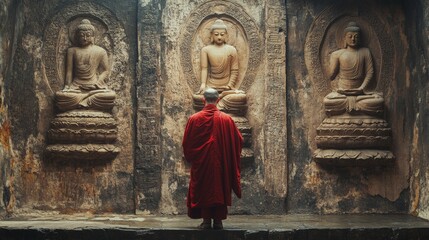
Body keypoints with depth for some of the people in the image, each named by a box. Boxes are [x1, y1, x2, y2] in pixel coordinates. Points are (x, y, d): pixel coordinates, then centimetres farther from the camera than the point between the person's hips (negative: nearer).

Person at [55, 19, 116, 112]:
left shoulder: (100, 51, 10)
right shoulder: (72, 51, 14)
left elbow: (106, 70, 9)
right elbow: (69, 71, 12)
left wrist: (97, 83, -7)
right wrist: (67, 86, -2)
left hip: (94, 87, 0)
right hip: (76, 86, 0)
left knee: (111, 96, -34)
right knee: (60, 96, -33)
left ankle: (78, 102, -20)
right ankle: (90, 100, -18)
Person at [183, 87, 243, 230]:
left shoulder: (194, 119, -6)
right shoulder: (226, 119, -5)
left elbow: (186, 142, 1)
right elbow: (238, 140, 1)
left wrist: (190, 157, 17)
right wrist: (231, 157, 18)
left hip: (201, 162, 0)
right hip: (221, 163, 0)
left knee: (203, 189, 8)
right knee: (220, 189, 8)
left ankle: (206, 220, 4)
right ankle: (218, 220, 5)